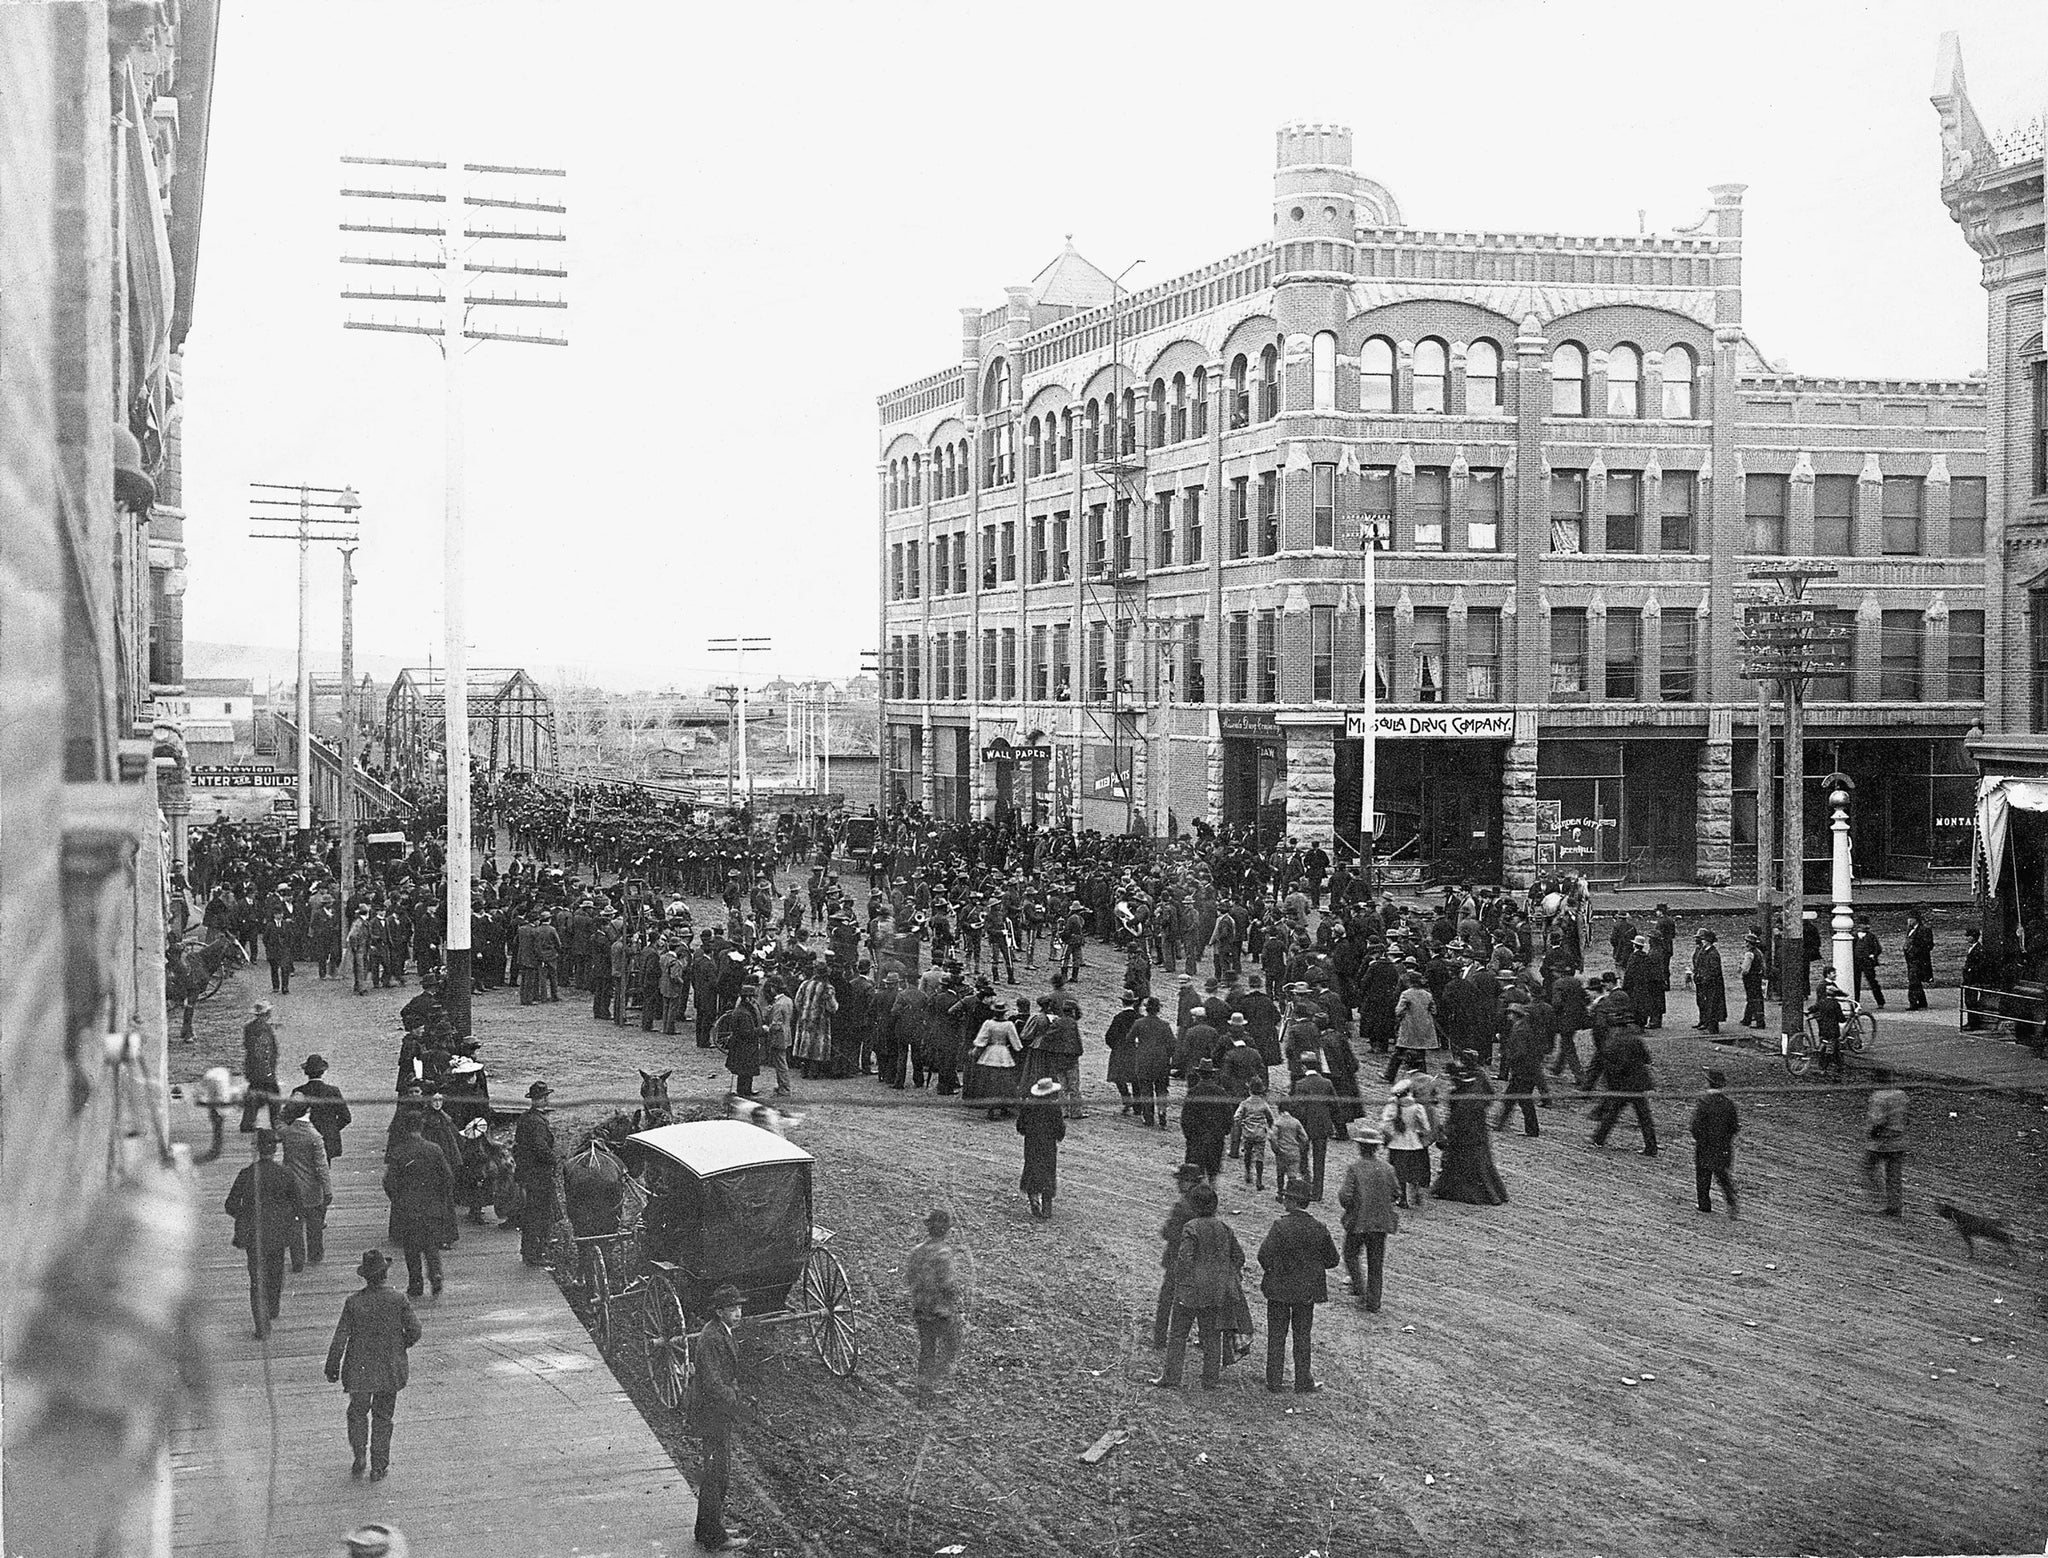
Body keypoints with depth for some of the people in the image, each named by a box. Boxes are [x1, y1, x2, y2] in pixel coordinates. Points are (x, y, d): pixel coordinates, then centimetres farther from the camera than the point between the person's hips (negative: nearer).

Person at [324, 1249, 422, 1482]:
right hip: (390, 1370, 0)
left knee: (358, 1411, 20)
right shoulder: (398, 1301, -11)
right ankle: (378, 1467, 14)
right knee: (383, 1416, 14)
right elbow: (414, 1331, -8)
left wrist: (332, 1368, 0)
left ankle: (359, 1457, 6)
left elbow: (340, 1338, -10)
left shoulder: (353, 1302, -12)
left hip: (359, 1369, 0)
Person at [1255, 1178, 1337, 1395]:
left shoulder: (1280, 1227, -17)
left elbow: (1264, 1255, -21)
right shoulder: (1319, 1229, -5)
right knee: (1302, 1336, 13)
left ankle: (1275, 1382, 13)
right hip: (1307, 1291, 3)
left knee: (1276, 1336, 9)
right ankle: (1303, 1383, 17)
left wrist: (1272, 1271, -2)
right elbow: (1332, 1259, 2)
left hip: (1279, 1289, -3)